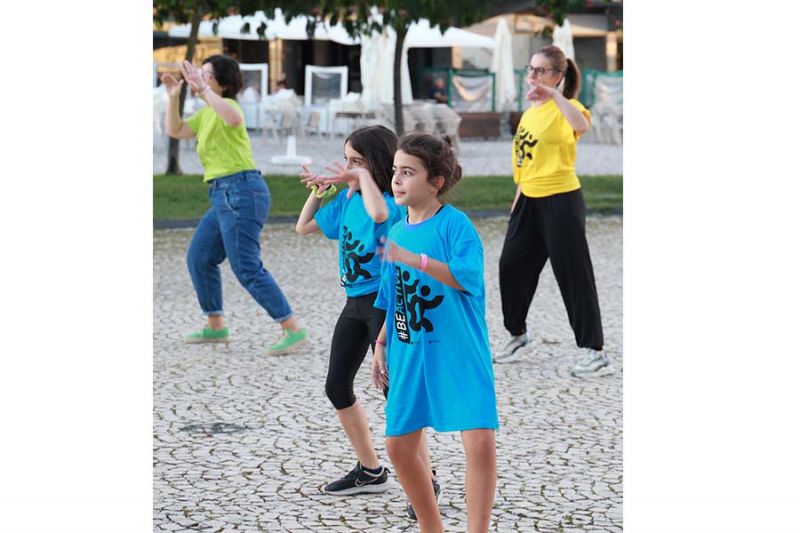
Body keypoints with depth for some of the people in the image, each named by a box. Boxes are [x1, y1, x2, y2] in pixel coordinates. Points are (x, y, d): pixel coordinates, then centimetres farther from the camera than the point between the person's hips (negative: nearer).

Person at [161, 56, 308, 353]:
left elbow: (233, 118, -35)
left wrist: (203, 89, -31)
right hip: (223, 195, 10)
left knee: (246, 268, -15)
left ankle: (293, 330, -15)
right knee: (199, 258, 15)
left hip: (241, 192, -10)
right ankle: (216, 327, 24)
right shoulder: (206, 113, 20)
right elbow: (174, 131, 27)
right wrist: (173, 96, 14)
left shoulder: (226, 105, -10)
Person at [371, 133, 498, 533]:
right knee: (399, 447, 10)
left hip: (460, 354, -7)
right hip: (410, 355, 7)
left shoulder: (455, 224, -12)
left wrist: (414, 259, -36)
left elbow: (469, 277, -28)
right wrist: (382, 344, 14)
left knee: (480, 442, -17)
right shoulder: (398, 232, 8)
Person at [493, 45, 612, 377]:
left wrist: (554, 95, -39)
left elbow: (581, 125, -38)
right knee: (512, 266, 12)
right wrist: (517, 200, 20)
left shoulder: (563, 107, -12)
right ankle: (517, 335, 32)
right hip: (529, 201, 8)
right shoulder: (529, 113, 13)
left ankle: (595, 353, 3)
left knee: (573, 275, -5)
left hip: (561, 201, -8)